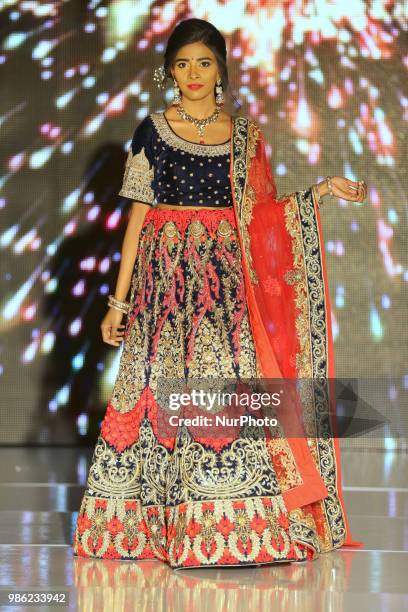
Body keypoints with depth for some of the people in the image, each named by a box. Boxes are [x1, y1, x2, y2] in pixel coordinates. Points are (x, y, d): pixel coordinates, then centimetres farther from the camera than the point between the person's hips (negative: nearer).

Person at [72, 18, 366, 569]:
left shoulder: (244, 135, 10)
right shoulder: (153, 130, 6)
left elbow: (259, 218, 10)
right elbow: (139, 216, 5)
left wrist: (319, 192, -1)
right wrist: (119, 301, 2)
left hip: (225, 280, 1)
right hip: (165, 276, -1)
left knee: (231, 387, -7)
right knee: (165, 391, -5)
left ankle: (234, 527, 0)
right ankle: (166, 527, 3)